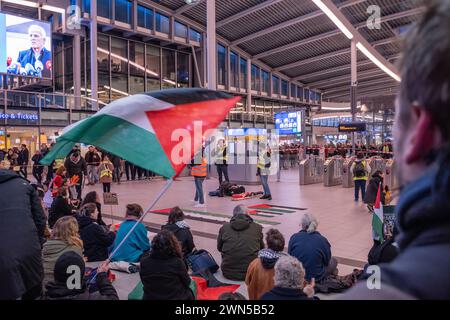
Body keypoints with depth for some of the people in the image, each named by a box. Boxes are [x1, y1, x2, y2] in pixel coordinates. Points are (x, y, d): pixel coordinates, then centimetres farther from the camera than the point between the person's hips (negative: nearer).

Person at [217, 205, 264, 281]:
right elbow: (262, 248, 16)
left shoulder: (224, 227, 2)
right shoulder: (257, 227, 1)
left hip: (228, 273, 3)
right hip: (251, 273, -3)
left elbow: (219, 248, 16)